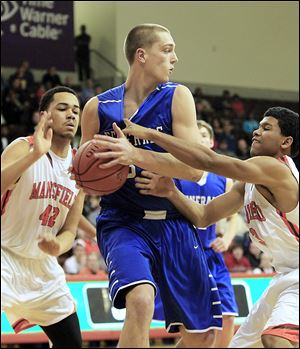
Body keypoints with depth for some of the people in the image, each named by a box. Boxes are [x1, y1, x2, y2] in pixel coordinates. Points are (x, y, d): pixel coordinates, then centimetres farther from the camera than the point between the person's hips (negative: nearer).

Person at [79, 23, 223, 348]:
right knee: (140, 301, -32)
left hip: (173, 224, 2)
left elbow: (192, 168, -14)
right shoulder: (98, 107, -1)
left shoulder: (177, 97, -2)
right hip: (123, 223, -2)